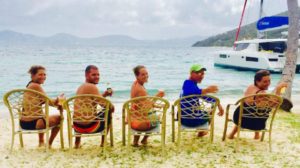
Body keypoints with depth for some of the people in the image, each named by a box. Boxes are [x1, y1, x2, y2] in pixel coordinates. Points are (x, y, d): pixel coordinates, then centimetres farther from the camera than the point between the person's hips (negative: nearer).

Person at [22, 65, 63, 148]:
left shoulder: (29, 85, 13)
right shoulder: (36, 86, -16)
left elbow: (43, 101, 13)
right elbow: (49, 102, -12)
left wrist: (57, 100, 1)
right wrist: (59, 99, 7)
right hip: (32, 123, -10)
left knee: (43, 117, 38)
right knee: (59, 118, 4)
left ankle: (41, 142, 44)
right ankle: (49, 144, 15)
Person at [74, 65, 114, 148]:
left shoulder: (81, 87, 10)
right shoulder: (92, 87, -16)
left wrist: (104, 94, 11)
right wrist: (111, 107, 5)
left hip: (76, 126, 8)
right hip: (89, 126, -8)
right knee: (108, 114, 14)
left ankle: (77, 143, 38)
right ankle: (103, 143, 24)